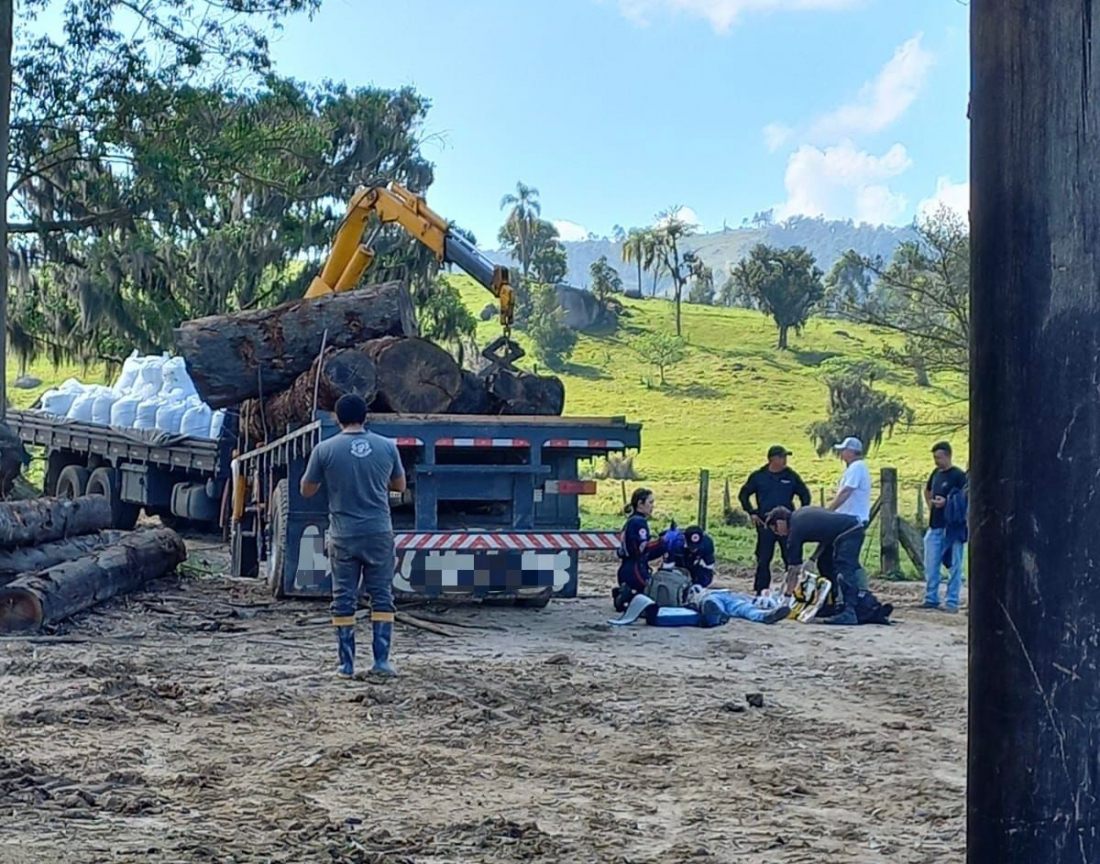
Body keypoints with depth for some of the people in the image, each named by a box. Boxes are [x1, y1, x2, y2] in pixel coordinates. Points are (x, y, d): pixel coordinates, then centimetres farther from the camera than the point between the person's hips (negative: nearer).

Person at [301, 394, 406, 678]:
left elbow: (306, 490, 4)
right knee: (382, 597, 7)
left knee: (344, 600, 7)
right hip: (379, 534, 1)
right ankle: (381, 660, 4)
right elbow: (400, 485, 14)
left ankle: (346, 664, 9)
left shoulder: (324, 450, -6)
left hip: (343, 535, -1)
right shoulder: (387, 447, 0)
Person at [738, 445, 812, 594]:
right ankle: (761, 592, 11)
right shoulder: (758, 476, 1)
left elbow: (805, 495, 14)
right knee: (763, 560, 3)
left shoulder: (791, 476, 4)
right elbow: (743, 495, 11)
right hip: (765, 524, -1)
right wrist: (752, 513, 2)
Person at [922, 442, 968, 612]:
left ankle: (952, 602, 2)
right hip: (935, 527, 7)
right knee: (931, 566, 9)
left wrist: (946, 502, -24)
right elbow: (927, 490, 31)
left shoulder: (958, 475, -9)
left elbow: (965, 500, -14)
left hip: (952, 528, -7)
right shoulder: (936, 473, 13)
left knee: (954, 566, -1)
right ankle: (931, 599, 18)